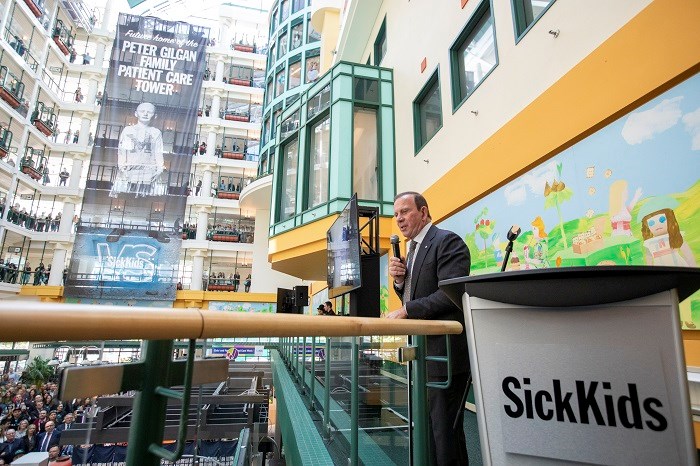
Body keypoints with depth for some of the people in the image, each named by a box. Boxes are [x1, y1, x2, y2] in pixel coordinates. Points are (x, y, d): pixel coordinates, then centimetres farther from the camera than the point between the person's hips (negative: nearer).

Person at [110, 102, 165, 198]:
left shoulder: (156, 132, 12)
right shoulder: (128, 130, 13)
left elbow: (158, 153, 7)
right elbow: (122, 150, 7)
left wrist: (160, 168, -7)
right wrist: (121, 166, -6)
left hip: (149, 169, 0)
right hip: (129, 168, 1)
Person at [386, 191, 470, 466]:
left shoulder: (448, 242, -11)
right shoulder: (412, 250, 16)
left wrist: (406, 311, -19)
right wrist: (399, 280, 0)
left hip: (445, 353, -9)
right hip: (422, 352, 9)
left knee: (445, 432, 1)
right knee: (425, 430, 19)